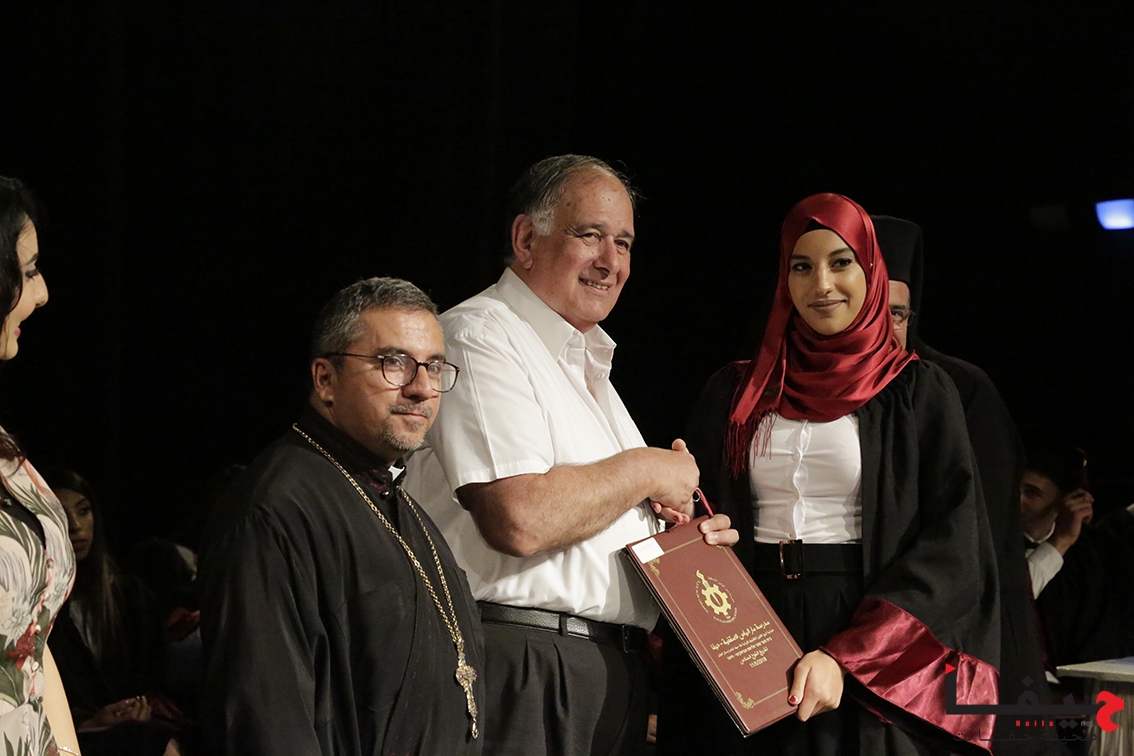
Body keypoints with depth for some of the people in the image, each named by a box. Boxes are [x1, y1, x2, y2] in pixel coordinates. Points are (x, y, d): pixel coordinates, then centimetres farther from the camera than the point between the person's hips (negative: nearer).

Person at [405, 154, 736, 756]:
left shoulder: (585, 362, 22)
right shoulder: (480, 339, -9)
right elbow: (518, 520, -23)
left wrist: (686, 536, 10)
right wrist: (646, 472, -9)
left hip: (614, 673, 9)